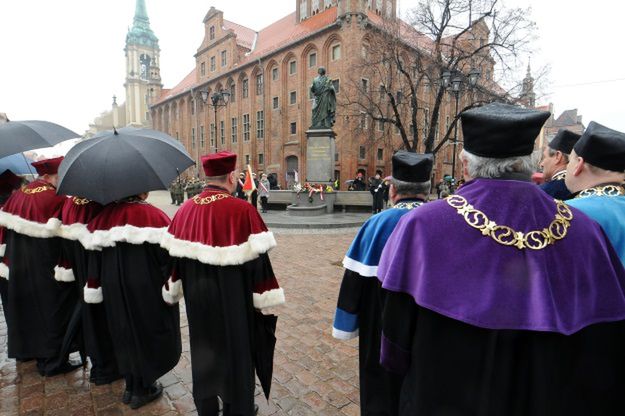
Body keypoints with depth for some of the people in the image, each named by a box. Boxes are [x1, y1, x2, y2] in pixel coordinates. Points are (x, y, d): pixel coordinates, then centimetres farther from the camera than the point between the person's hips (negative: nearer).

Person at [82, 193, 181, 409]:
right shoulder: (153, 215, -18)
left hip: (113, 288, 6)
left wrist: (94, 286, 15)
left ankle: (130, 386, 36)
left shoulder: (103, 217, -2)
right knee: (147, 333, 13)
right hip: (146, 289, -5)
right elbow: (167, 255, -17)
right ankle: (142, 389, 27)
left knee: (125, 334, 21)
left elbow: (95, 257, 5)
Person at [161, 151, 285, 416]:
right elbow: (257, 259, -18)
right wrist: (266, 302, -7)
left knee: (204, 353, 24)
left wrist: (172, 292, 20)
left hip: (198, 300, 5)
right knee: (236, 352, 17)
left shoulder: (185, 211, -4)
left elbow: (173, 256, 5)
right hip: (233, 302, -5)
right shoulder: (243, 210, -21)